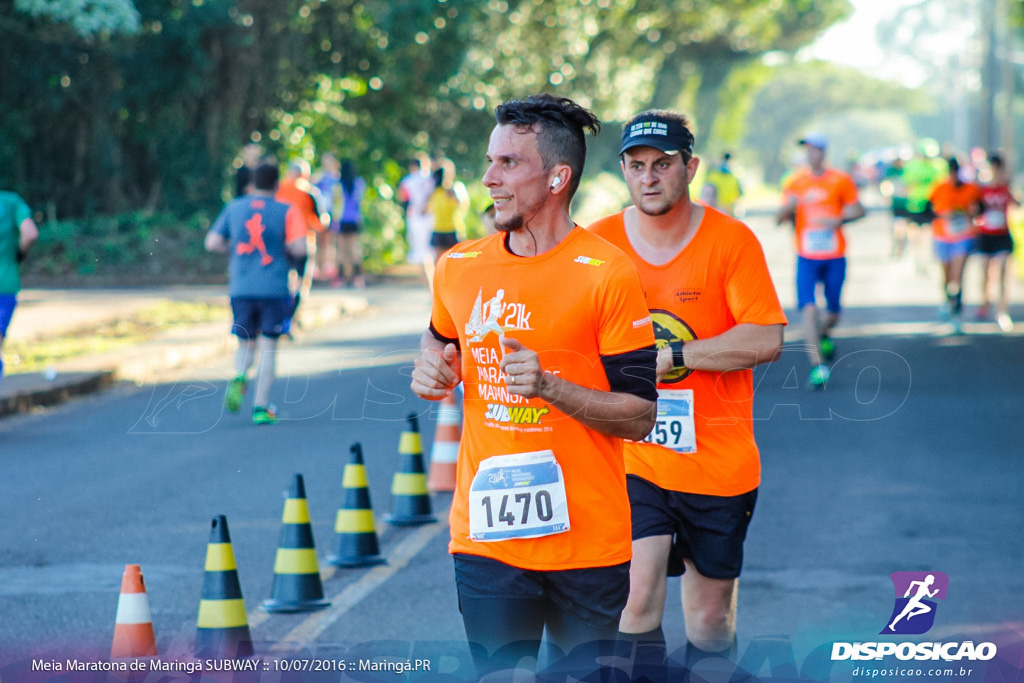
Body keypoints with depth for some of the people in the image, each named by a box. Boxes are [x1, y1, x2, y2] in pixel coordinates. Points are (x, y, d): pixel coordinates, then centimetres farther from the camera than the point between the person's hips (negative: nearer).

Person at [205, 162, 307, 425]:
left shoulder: (233, 208, 6)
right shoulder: (287, 211, -4)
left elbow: (212, 243, 6)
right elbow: (299, 248, -13)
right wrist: (286, 250, 9)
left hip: (240, 288, 2)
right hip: (274, 289, -2)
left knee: (245, 343, 16)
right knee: (268, 348, 5)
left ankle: (240, 377, -16)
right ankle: (261, 408, 1)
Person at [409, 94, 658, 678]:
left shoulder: (607, 274, -9)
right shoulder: (460, 267, 6)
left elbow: (640, 415, -10)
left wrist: (547, 385, -23)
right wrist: (432, 370, 4)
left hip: (586, 539, -3)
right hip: (485, 536, 3)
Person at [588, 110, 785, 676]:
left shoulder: (731, 241, -6)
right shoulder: (599, 243, 0)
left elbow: (765, 341, -14)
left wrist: (670, 354, -18)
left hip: (719, 461, 0)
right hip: (631, 460, 0)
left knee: (711, 620, 10)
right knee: (637, 599, -17)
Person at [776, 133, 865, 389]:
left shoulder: (841, 180, 1)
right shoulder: (794, 182, 4)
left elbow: (857, 210, 6)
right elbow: (780, 218, 7)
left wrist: (838, 220, -13)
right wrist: (788, 207, -16)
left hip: (835, 257, 0)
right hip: (806, 257, 0)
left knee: (833, 312, 7)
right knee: (808, 307, -16)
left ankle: (824, 335, 43)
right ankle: (817, 365, -18)